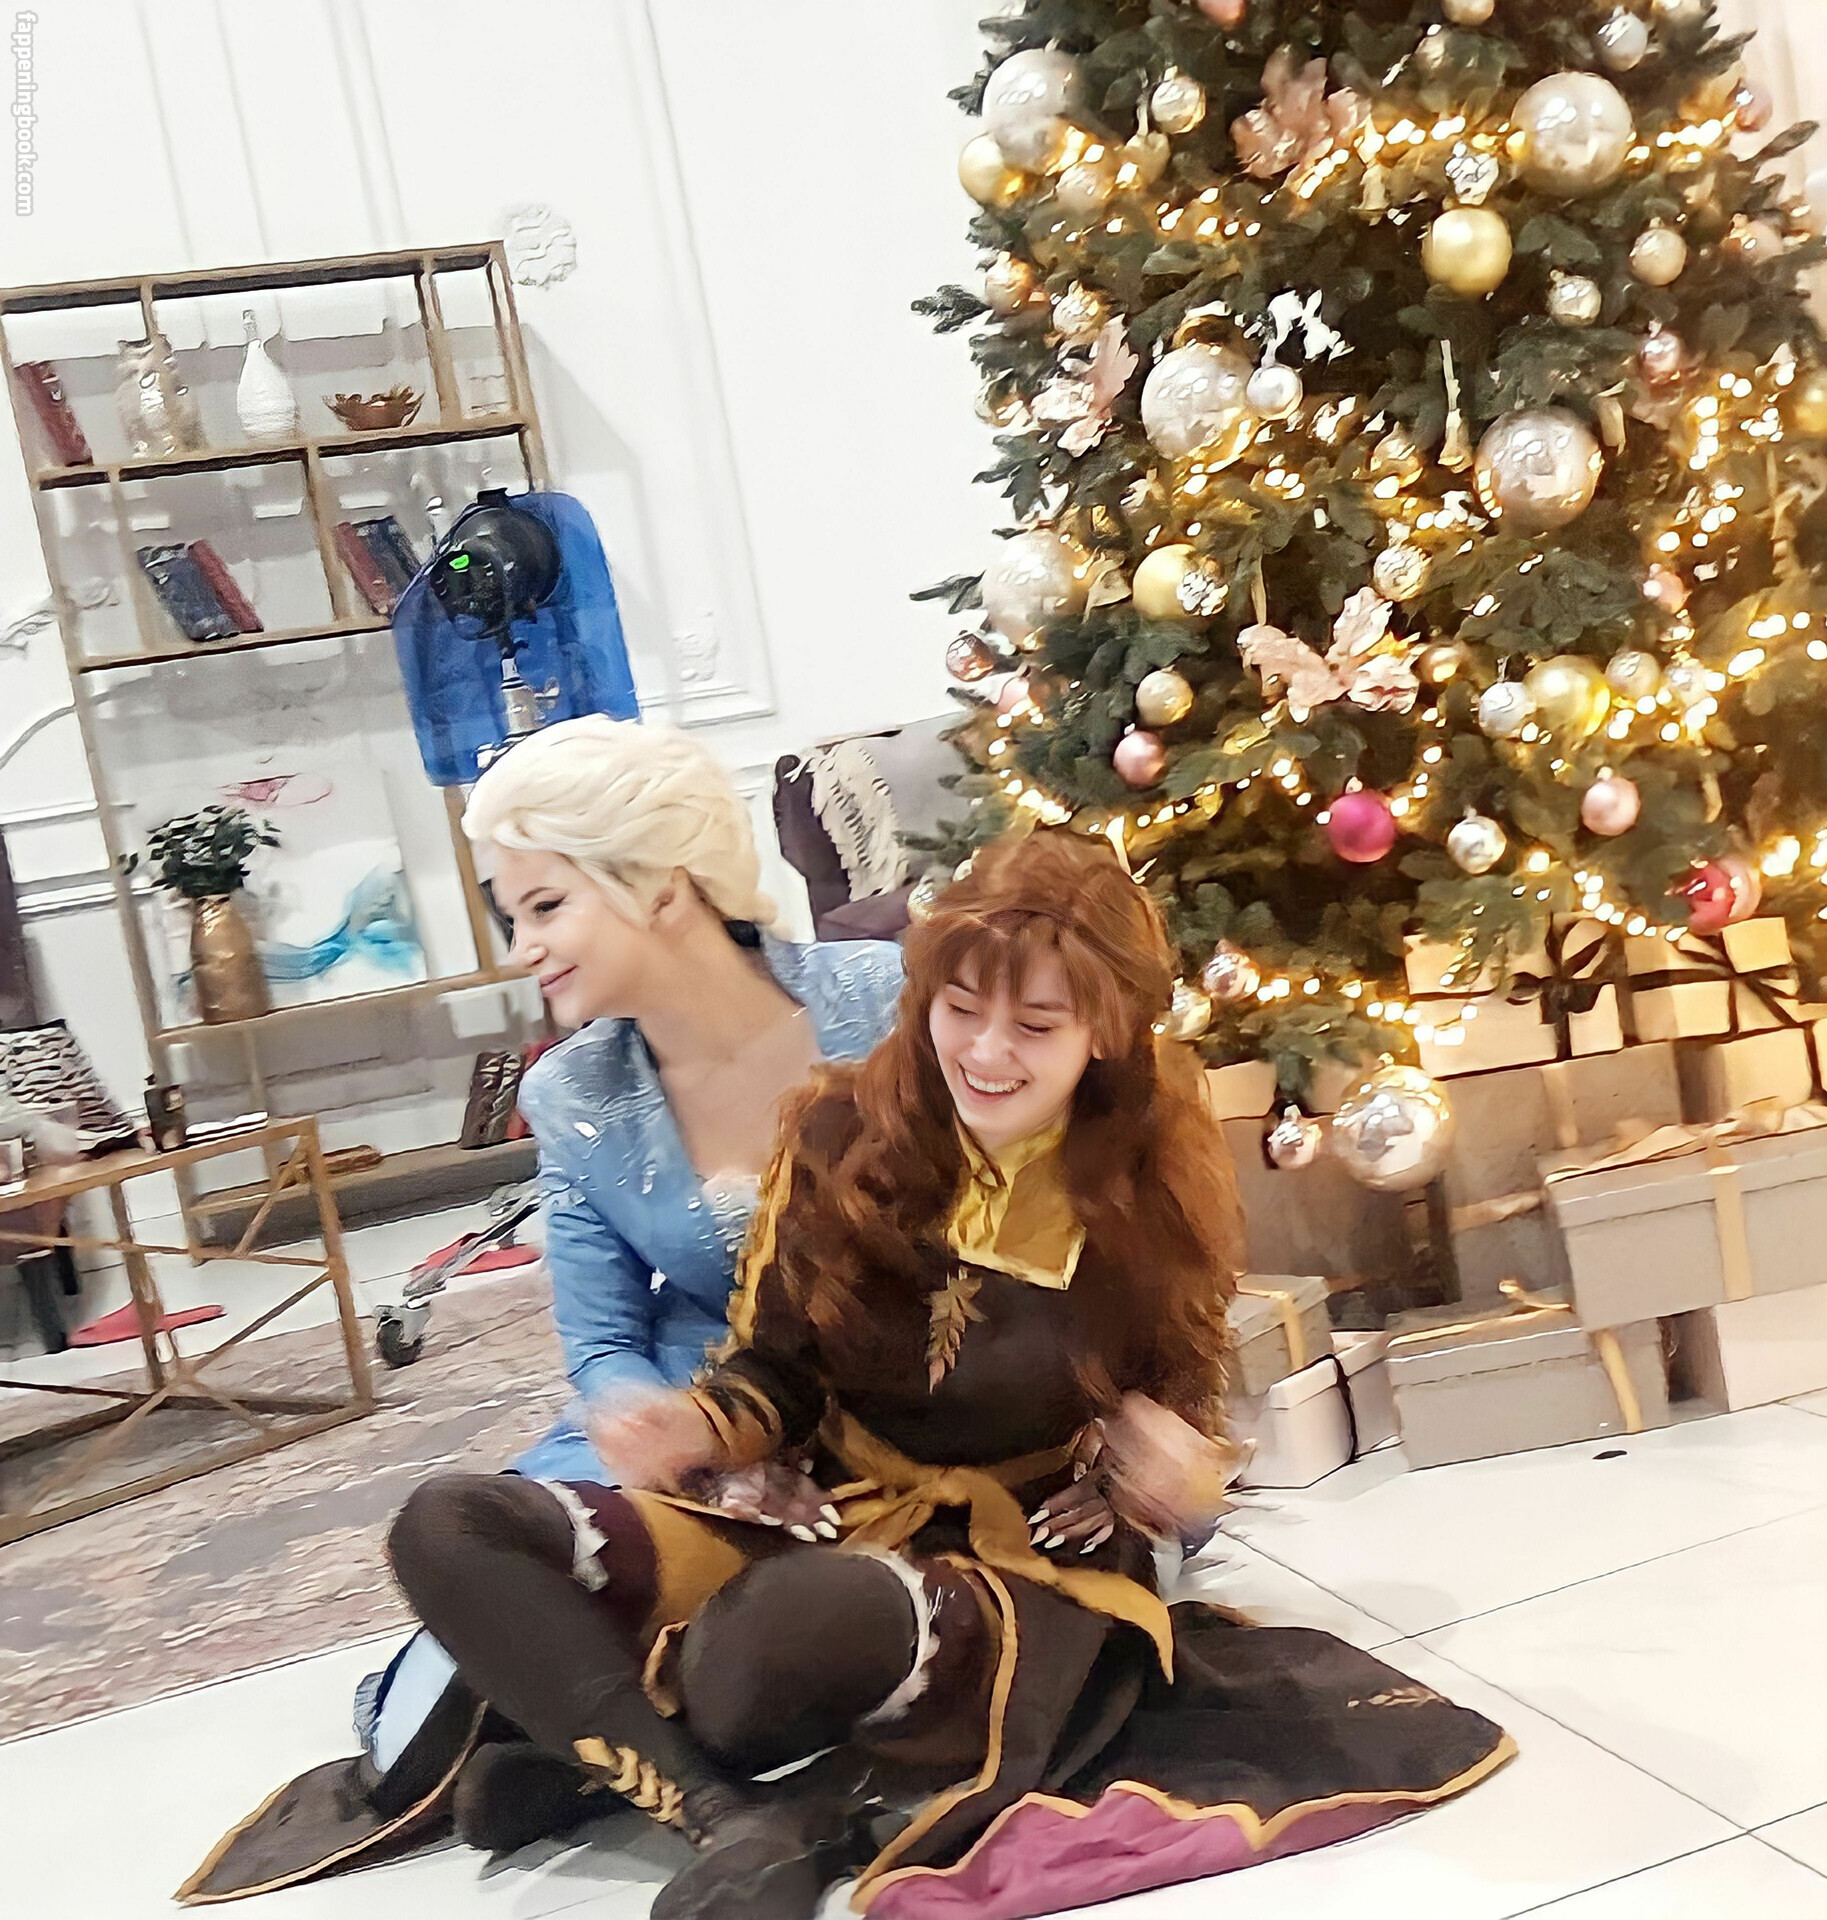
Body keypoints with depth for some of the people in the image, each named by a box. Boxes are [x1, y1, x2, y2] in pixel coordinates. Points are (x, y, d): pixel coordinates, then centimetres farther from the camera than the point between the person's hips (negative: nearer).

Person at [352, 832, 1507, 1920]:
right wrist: (696, 1431, -17)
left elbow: (1180, 1436, 5)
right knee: (446, 1530, -14)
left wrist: (1190, 1487, -19)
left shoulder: (1158, 1195, -6)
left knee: (803, 1623, -42)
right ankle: (739, 1823, -25)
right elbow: (776, 1367, 5)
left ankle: (620, 1751, -7)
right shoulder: (844, 1137, -4)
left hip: (1031, 1572, -4)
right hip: (819, 1514, 4)